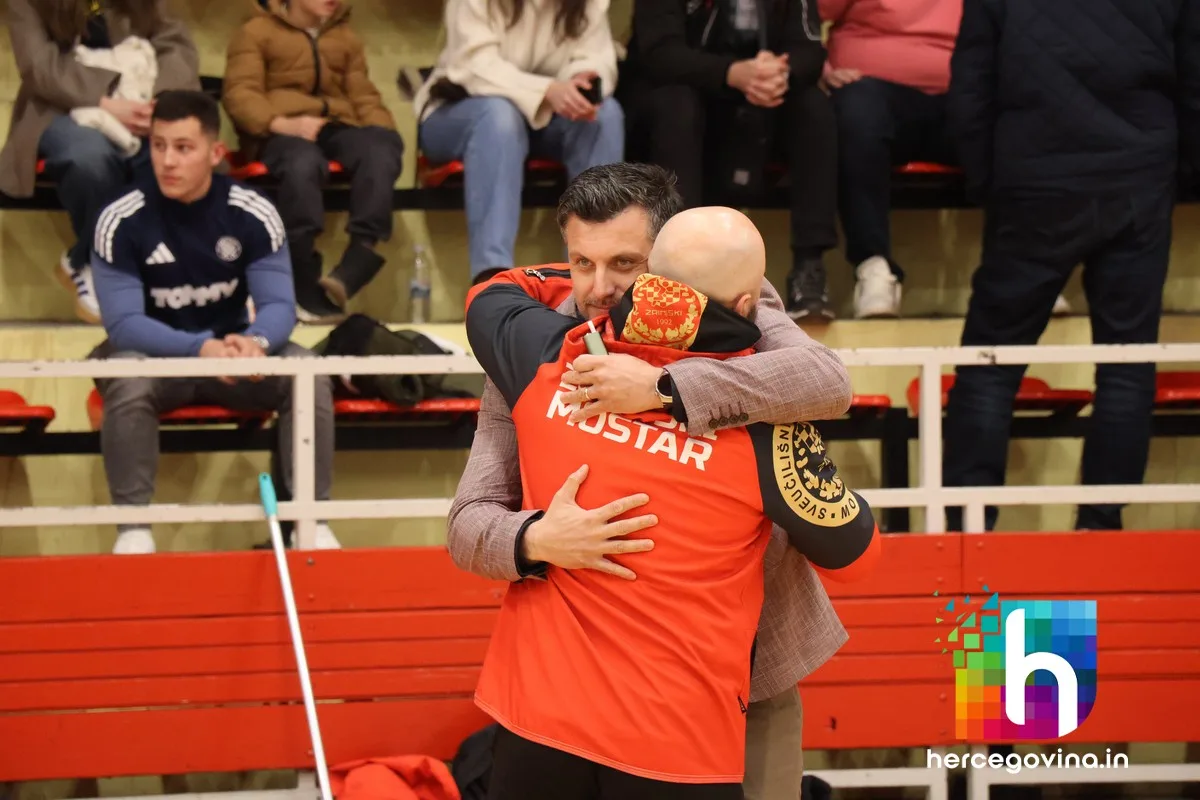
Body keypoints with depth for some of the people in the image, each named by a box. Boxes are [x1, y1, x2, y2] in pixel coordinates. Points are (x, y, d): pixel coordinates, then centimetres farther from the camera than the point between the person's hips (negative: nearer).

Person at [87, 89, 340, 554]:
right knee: (127, 382, -35)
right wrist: (200, 349, -38)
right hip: (154, 356, -2)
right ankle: (133, 526, -22)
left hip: (234, 350, 2)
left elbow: (279, 305, -13)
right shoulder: (121, 221, -16)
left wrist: (254, 341, -39)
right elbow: (124, 323, -21)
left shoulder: (254, 214, -11)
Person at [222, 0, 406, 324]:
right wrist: (282, 123, -20)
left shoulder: (346, 37, 27)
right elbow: (239, 94, -1)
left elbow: (364, 96, 21)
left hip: (338, 126, 4)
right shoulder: (256, 32, 11)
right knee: (303, 162, -41)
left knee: (382, 151, -32)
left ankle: (353, 269, -42)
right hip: (281, 133, -4)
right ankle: (309, 292, -38)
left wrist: (386, 135, -1)